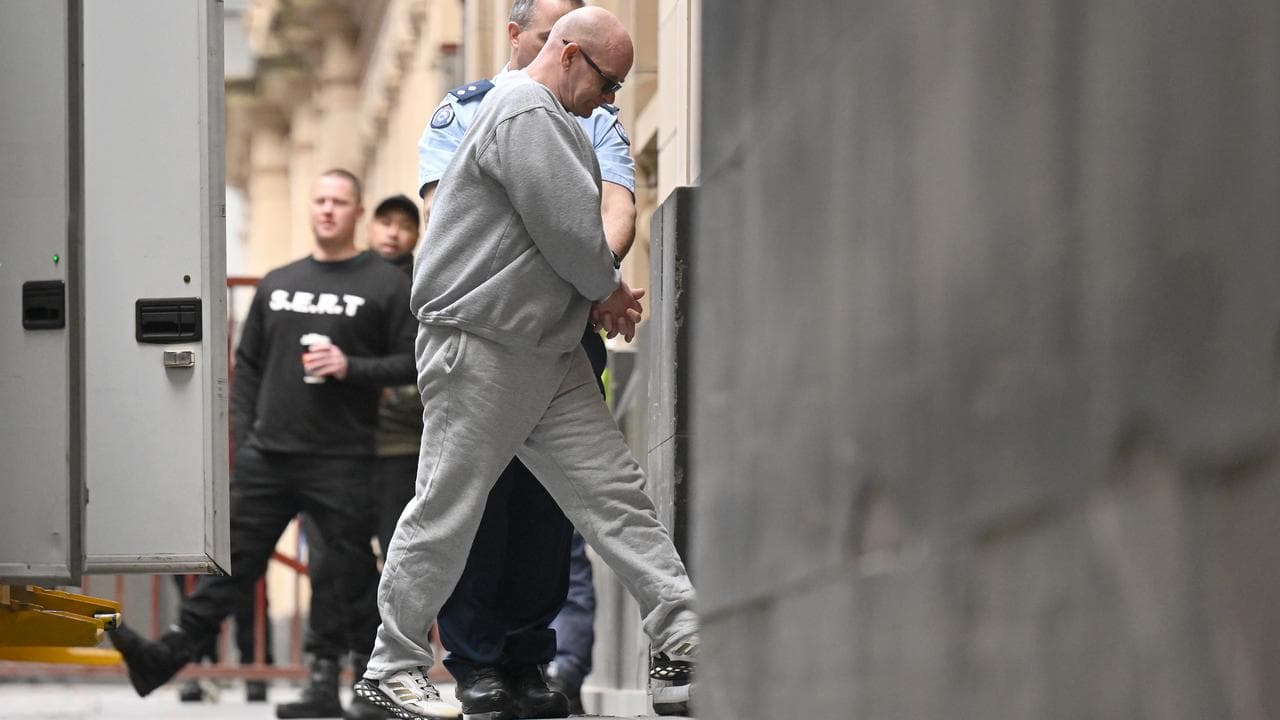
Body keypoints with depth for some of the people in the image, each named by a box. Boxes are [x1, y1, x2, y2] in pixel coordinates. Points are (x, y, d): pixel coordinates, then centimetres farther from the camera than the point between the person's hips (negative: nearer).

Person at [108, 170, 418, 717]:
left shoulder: (386, 286, 1)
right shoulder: (278, 284, 15)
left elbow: (415, 363, -4)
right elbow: (248, 364, 18)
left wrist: (351, 367, -16)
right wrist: (243, 435, 9)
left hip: (341, 464, -4)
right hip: (267, 456, 4)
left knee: (348, 579, -1)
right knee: (231, 561, 5)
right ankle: (169, 656, 5)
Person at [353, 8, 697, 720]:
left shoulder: (552, 119, 20)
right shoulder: (526, 114, -15)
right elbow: (570, 231, -19)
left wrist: (603, 293, 5)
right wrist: (608, 290, -1)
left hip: (550, 355, 10)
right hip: (481, 353, -10)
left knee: (616, 491, 4)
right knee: (446, 512, -3)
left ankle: (685, 639, 2)